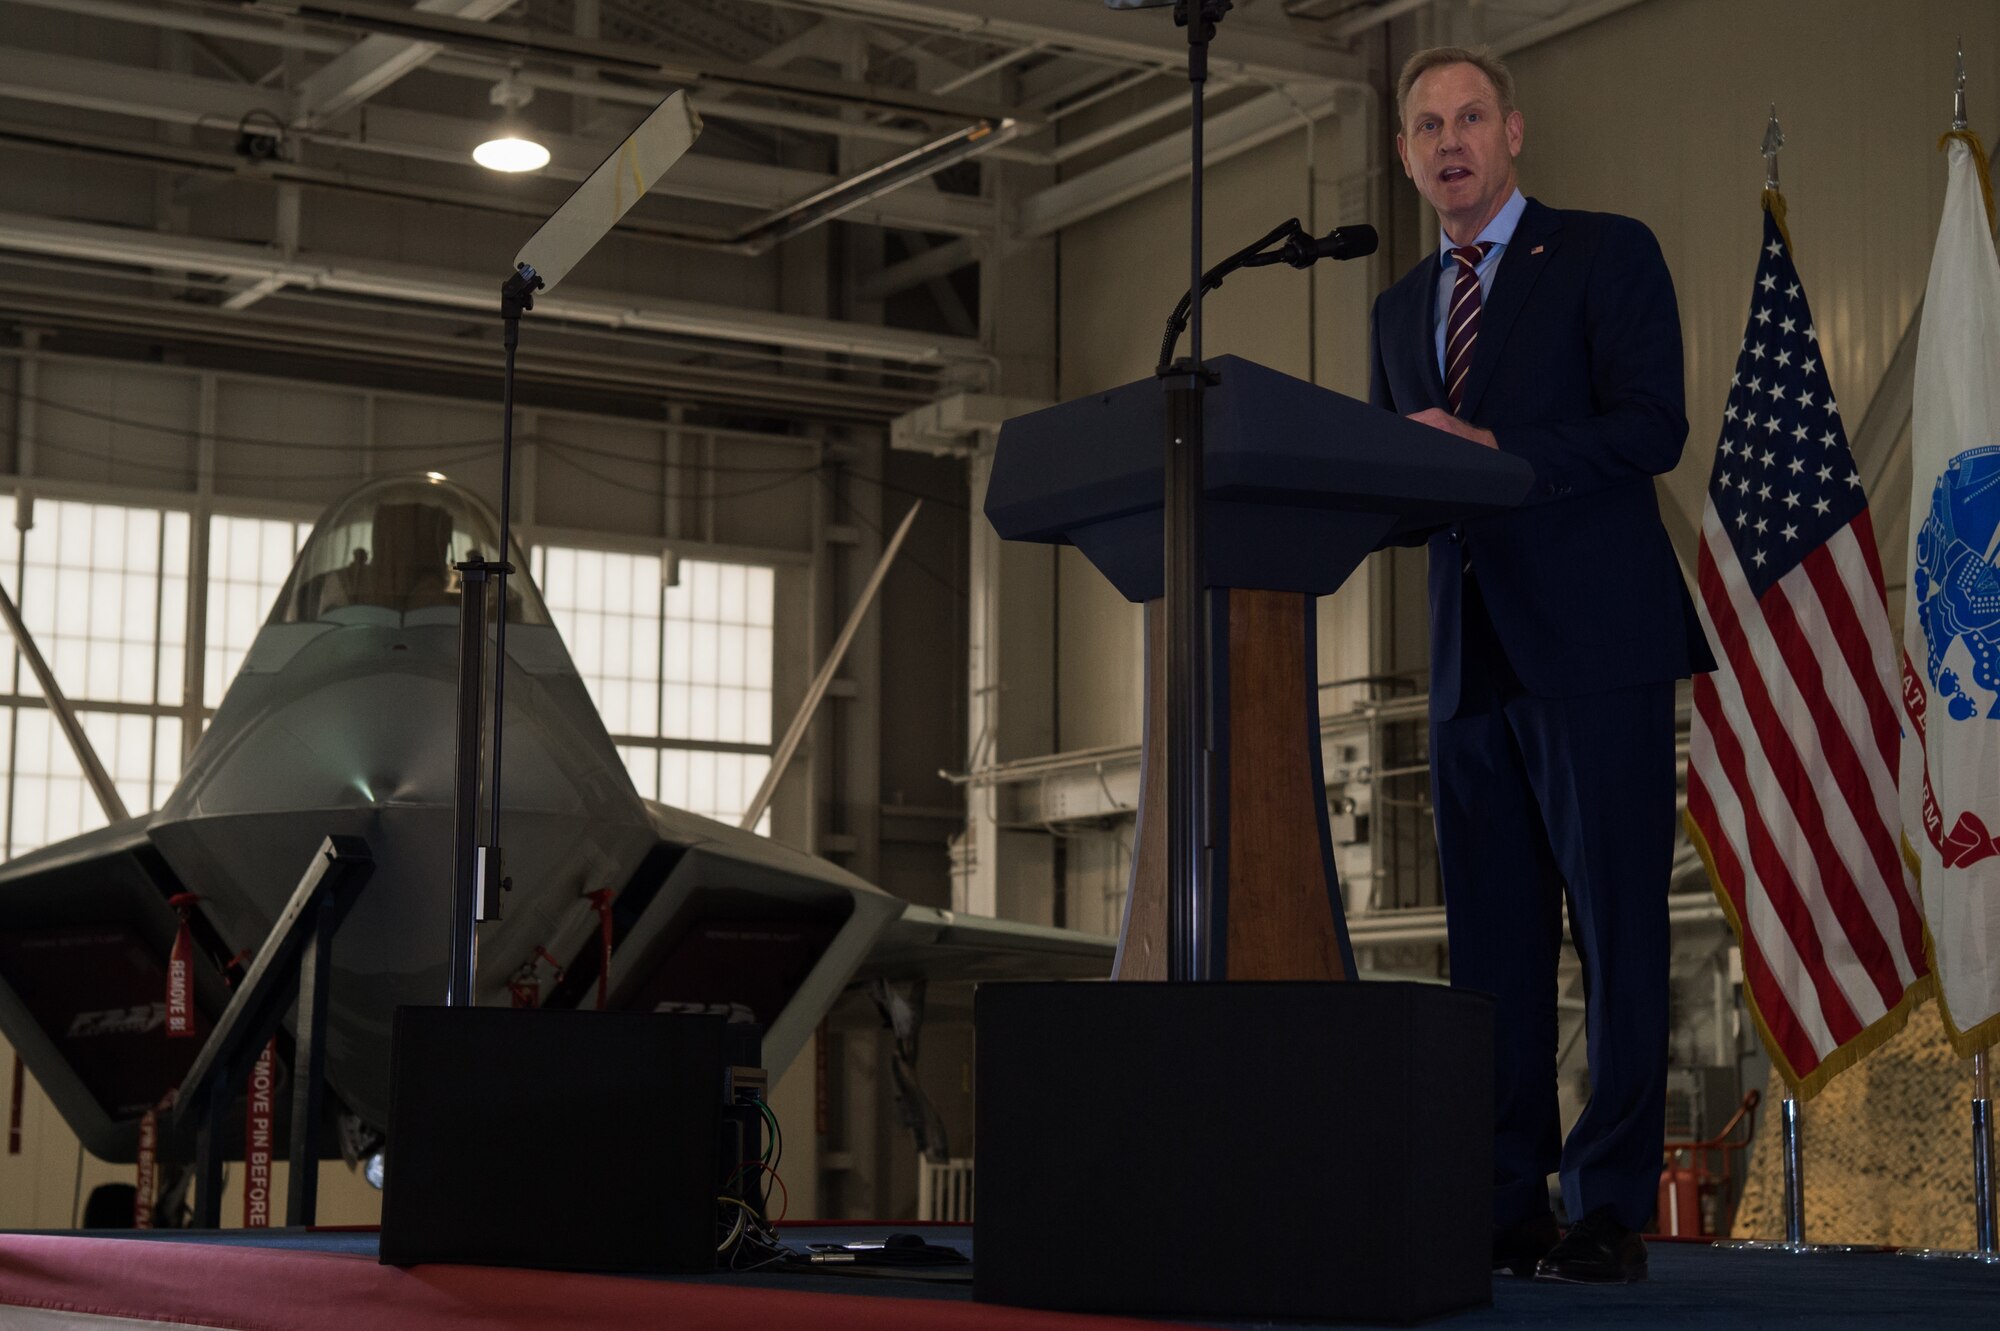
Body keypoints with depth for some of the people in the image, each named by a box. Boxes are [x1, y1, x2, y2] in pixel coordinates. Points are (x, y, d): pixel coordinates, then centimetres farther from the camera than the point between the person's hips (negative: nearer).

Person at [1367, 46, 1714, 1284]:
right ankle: (1505, 1206, 10)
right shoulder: (1402, 309, 20)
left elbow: (1653, 426, -10)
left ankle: (1610, 1212, -3)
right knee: (1492, 943, 5)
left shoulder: (1607, 255, 2)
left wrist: (1493, 452, -19)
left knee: (1618, 932, -6)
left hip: (1594, 645, -6)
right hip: (1473, 658, 6)